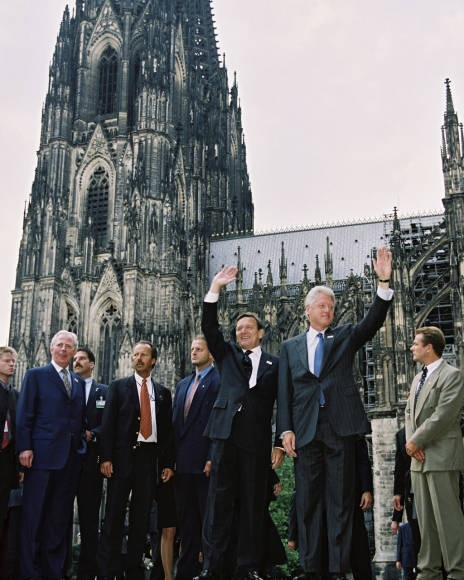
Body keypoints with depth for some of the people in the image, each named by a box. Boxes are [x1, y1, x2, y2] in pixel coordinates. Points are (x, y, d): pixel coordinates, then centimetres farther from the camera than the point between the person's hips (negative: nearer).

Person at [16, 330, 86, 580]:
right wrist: (24, 448, -11)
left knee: (60, 518, 9)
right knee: (33, 515, 0)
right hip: (42, 455, -5)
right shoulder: (35, 376, 3)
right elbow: (24, 415, -3)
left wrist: (83, 438, 5)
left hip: (71, 458, 5)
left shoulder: (79, 382, 17)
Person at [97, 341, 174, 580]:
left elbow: (167, 429, 12)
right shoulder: (118, 387, 8)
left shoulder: (163, 392, 14)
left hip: (149, 458, 2)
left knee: (142, 515, 6)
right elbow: (107, 423, 1)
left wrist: (168, 462, 4)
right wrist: (106, 457, -9)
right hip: (123, 456, -2)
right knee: (114, 514, -2)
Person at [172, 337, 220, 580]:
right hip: (183, 461, 7)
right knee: (185, 517, 12)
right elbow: (175, 421, 19)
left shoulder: (219, 381, -4)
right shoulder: (183, 384, 20)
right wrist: (173, 456, 10)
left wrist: (213, 458, -18)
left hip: (205, 461, -7)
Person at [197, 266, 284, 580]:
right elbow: (210, 328, 6)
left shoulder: (274, 364, 13)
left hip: (257, 440, -1)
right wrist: (215, 290, -4)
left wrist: (281, 444, 3)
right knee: (219, 499, -1)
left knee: (253, 503, 3)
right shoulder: (228, 354, 18)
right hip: (227, 433, 1)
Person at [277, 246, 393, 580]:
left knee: (341, 502, 1)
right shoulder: (290, 347, 14)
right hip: (306, 432, 1)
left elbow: (374, 321, -4)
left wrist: (384, 282, -17)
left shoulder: (345, 337, 13)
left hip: (340, 428, -1)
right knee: (308, 503, 5)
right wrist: (286, 429, -3)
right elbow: (285, 392, 9)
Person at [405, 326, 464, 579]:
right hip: (419, 458, 8)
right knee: (425, 518, 11)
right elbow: (409, 413, 18)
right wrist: (410, 441, 1)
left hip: (441, 457, -8)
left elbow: (443, 416, -17)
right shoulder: (418, 378, 19)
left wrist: (416, 441, -12)